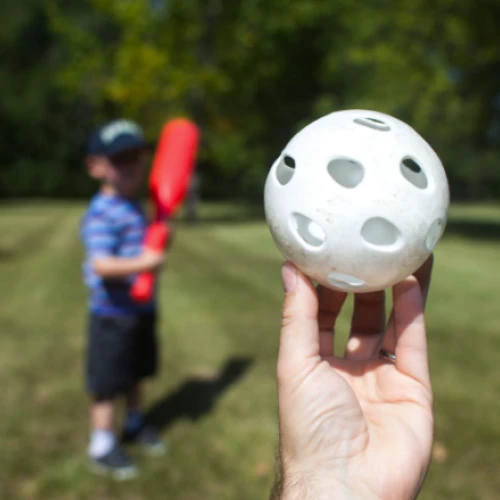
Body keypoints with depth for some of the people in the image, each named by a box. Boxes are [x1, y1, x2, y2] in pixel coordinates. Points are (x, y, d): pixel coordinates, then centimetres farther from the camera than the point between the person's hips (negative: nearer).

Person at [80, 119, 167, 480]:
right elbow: (101, 264, -31)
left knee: (136, 372, 23)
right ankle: (102, 445, 19)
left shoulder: (134, 207, 8)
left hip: (142, 310, 9)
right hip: (113, 315, -9)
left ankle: (135, 423, 43)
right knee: (108, 381, 3)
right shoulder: (101, 214, -21)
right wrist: (141, 263, -42)